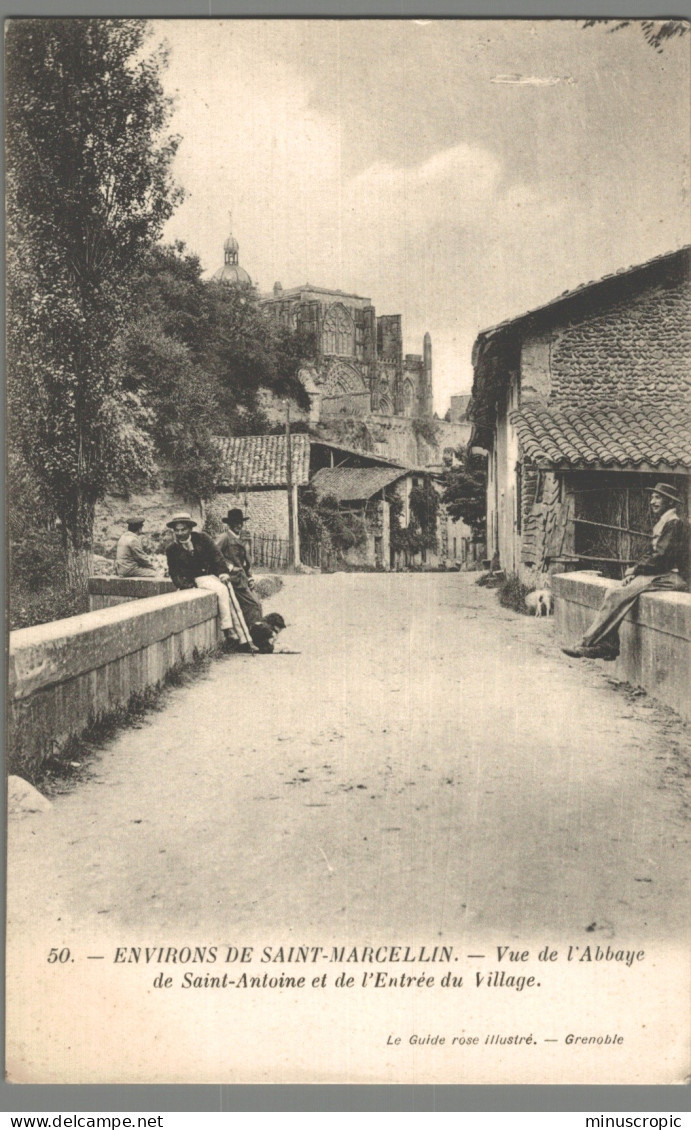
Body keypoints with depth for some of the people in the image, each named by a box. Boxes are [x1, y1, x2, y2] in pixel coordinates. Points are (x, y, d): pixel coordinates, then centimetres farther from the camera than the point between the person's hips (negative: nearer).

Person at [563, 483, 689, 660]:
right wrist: (635, 570, 0)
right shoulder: (661, 524, 20)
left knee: (619, 594, -22)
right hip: (660, 574, 9)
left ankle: (587, 644, -20)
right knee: (614, 593, -9)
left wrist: (634, 570, -10)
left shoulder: (674, 523, -11)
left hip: (672, 577, -9)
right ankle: (608, 646, -14)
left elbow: (660, 557, -18)